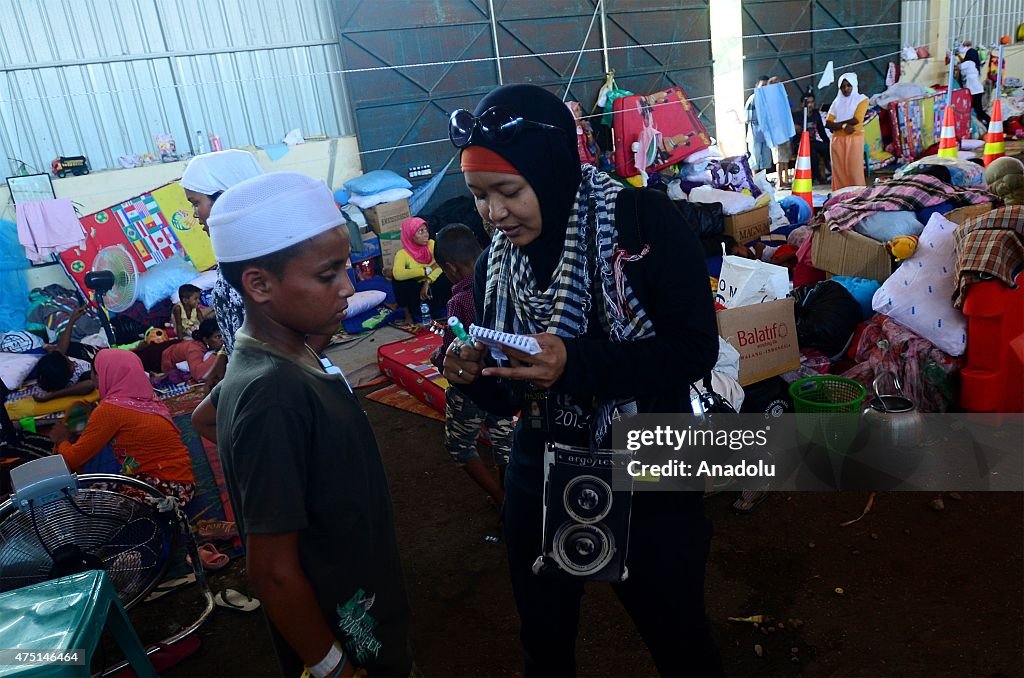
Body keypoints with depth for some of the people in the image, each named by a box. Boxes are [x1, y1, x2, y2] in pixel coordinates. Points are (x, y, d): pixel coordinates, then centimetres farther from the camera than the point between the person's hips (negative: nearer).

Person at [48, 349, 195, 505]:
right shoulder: (147, 400, 11)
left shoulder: (110, 409, -12)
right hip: (181, 483, 8)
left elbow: (72, 460, -3)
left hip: (166, 488, -8)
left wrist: (62, 440, 17)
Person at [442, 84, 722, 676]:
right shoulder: (494, 266, -2)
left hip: (648, 479, -4)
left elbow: (696, 350, -19)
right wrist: (473, 378, -17)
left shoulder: (646, 222, -16)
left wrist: (576, 362, -30)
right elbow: (509, 399, 5)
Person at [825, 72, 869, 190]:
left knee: (855, 170, -8)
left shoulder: (861, 99, 4)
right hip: (837, 139, 3)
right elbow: (827, 123, 3)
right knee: (839, 170, 0)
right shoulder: (837, 102, 14)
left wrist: (836, 124, -4)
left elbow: (856, 120, -10)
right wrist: (844, 126, -12)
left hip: (855, 138, -3)